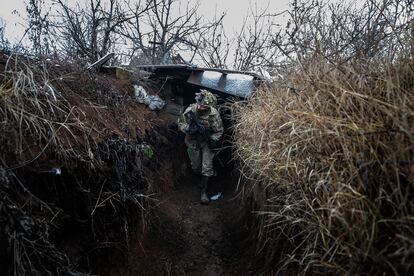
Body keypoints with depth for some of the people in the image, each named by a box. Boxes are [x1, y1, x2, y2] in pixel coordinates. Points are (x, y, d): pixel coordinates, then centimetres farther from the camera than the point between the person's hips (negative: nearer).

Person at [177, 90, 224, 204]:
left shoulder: (214, 114, -26)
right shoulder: (190, 110, -24)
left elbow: (219, 131, -13)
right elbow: (180, 123, -10)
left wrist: (213, 140, -27)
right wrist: (189, 128, -29)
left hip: (207, 142, -1)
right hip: (193, 142, 2)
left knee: (207, 166, -4)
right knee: (196, 167, 15)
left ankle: (204, 190, 13)